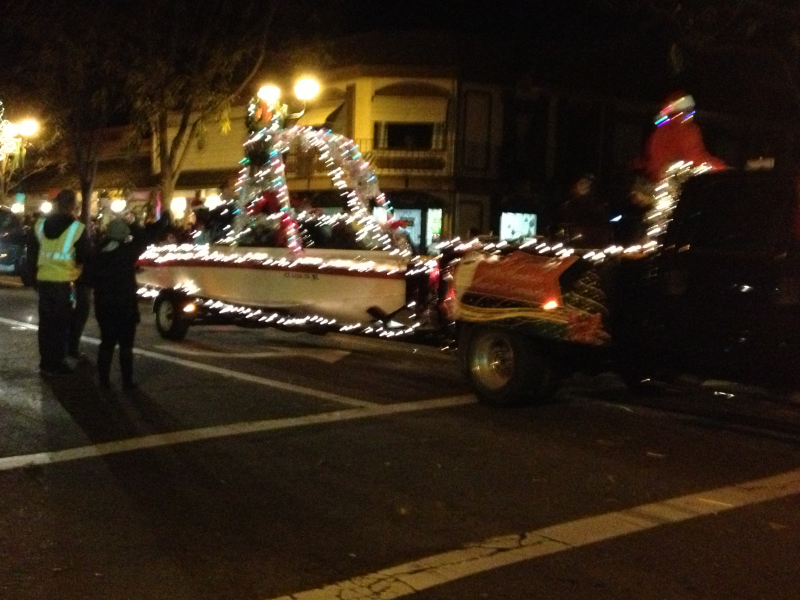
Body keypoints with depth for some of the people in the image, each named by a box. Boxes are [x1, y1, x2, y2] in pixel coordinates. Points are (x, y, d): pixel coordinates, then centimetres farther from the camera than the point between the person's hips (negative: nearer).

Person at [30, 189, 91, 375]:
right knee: (62, 324, 4)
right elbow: (85, 258, -4)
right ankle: (57, 364, 5)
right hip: (65, 282, -5)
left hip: (44, 280, 5)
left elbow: (33, 254, 11)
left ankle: (45, 362, 18)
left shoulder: (40, 225, 5)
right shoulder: (78, 228, -11)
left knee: (46, 323, 13)